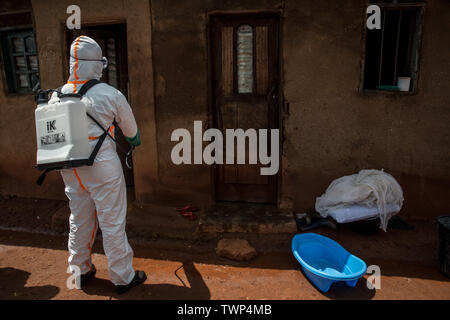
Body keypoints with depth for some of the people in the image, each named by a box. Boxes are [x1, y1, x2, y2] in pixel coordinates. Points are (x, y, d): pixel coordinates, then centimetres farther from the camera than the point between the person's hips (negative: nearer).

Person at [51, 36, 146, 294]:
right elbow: (130, 126, 3)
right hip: (102, 166, -5)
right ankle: (123, 277, 18)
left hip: (70, 169, 5)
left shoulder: (57, 96, 2)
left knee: (80, 220, 20)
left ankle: (80, 271, 36)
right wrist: (136, 141, 25)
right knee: (112, 222, 5)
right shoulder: (109, 94, -12)